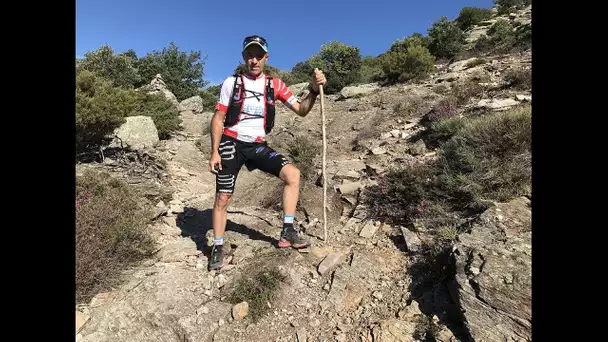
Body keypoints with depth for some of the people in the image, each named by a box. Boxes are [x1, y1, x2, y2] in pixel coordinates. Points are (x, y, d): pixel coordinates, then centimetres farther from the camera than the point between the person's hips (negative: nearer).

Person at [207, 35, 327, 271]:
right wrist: (214, 152, -7)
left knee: (293, 173, -17)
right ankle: (217, 248, 21)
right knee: (223, 198, 1)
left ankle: (287, 232, -8)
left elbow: (301, 110, 1)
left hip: (258, 145, 2)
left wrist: (314, 90, -16)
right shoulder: (231, 82, -2)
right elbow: (218, 119, -1)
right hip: (231, 144, -2)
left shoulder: (274, 84, 4)